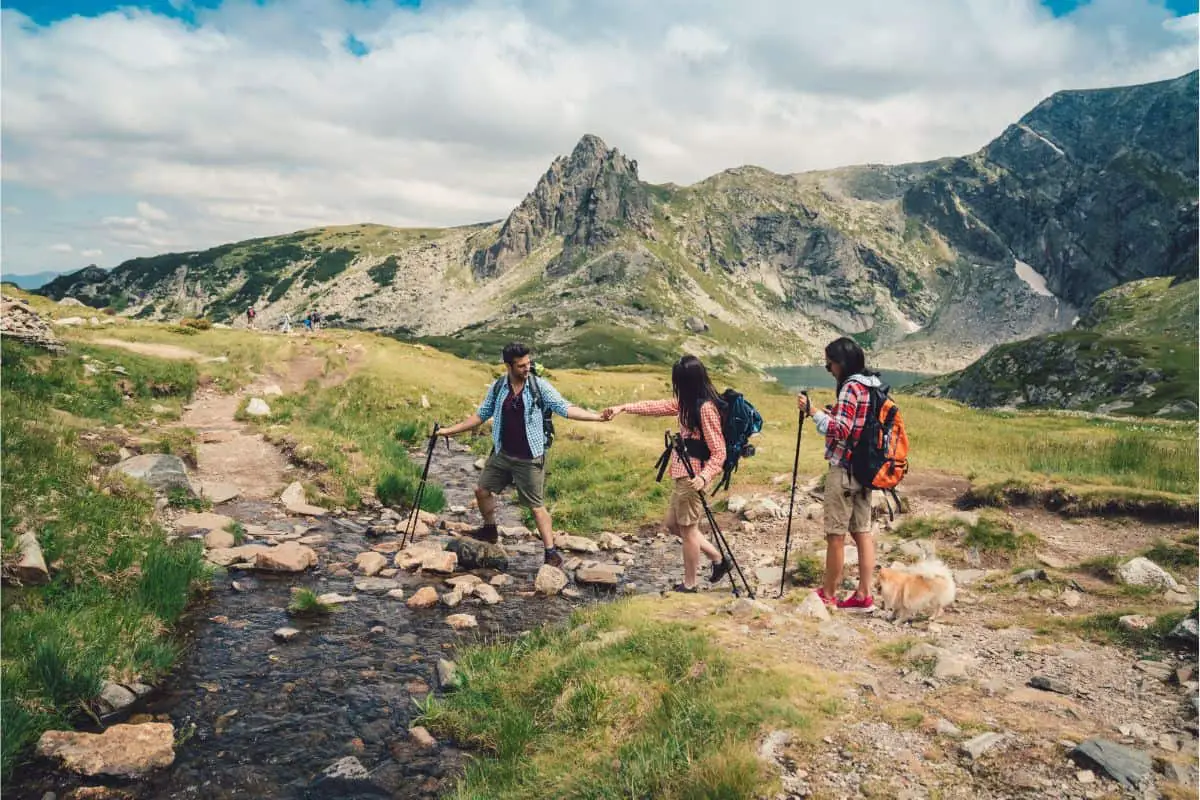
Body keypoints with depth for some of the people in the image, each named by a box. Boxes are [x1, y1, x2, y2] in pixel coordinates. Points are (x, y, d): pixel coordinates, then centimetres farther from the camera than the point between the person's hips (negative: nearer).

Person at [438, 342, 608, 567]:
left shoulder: (539, 386, -11)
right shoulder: (498, 387, 0)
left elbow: (565, 408, -16)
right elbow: (481, 415, 11)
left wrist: (598, 417, -29)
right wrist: (450, 430, 10)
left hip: (529, 458, -5)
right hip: (502, 454, 5)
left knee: (536, 506, -2)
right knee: (482, 490, 14)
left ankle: (552, 553, 7)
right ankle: (490, 530, 40)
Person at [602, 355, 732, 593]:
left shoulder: (706, 407, -20)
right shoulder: (688, 403, 8)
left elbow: (719, 452, -21)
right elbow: (659, 406, 20)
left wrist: (704, 477, -34)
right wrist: (624, 408, 18)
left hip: (692, 477, -10)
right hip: (682, 474, 10)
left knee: (687, 530, 4)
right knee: (674, 525, 19)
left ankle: (689, 585, 20)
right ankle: (718, 559, 28)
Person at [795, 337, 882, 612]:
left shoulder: (851, 387, -16)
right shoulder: (874, 385, 12)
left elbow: (841, 430, -23)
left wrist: (813, 412, -20)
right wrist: (833, 414, 15)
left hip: (844, 468, -9)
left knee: (835, 534, 0)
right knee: (862, 531, 9)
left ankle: (828, 595, 9)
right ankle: (863, 596, 12)